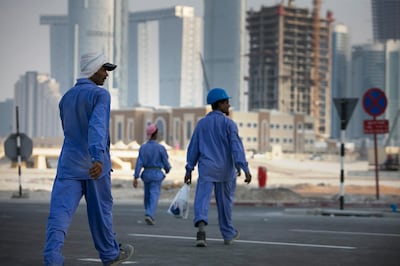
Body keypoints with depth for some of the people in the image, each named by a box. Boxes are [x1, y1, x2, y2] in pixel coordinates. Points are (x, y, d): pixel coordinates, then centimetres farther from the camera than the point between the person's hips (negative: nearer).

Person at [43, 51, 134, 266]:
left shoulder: (66, 97, 13)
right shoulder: (100, 95, -8)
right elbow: (97, 126, -24)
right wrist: (98, 156, -36)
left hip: (68, 163, 5)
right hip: (94, 165, -4)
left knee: (60, 211, -6)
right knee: (101, 210, 12)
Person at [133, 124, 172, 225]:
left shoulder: (143, 147, -1)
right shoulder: (160, 148, -9)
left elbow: (139, 163, -6)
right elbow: (165, 162, -3)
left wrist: (135, 177, -7)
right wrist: (167, 169, 20)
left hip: (146, 174, 4)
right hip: (157, 174, -4)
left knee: (147, 196, 19)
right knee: (154, 197, -10)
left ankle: (149, 215, 30)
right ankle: (149, 215, -29)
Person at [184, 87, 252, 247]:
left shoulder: (201, 123, 8)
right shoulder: (228, 123, -5)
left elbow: (193, 147, 10)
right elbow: (236, 147, -14)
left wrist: (189, 169, 16)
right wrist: (244, 168, -18)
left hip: (206, 169, 2)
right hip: (225, 169, -2)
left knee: (202, 198, -9)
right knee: (225, 201, 14)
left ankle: (201, 225, -37)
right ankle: (228, 234, 28)